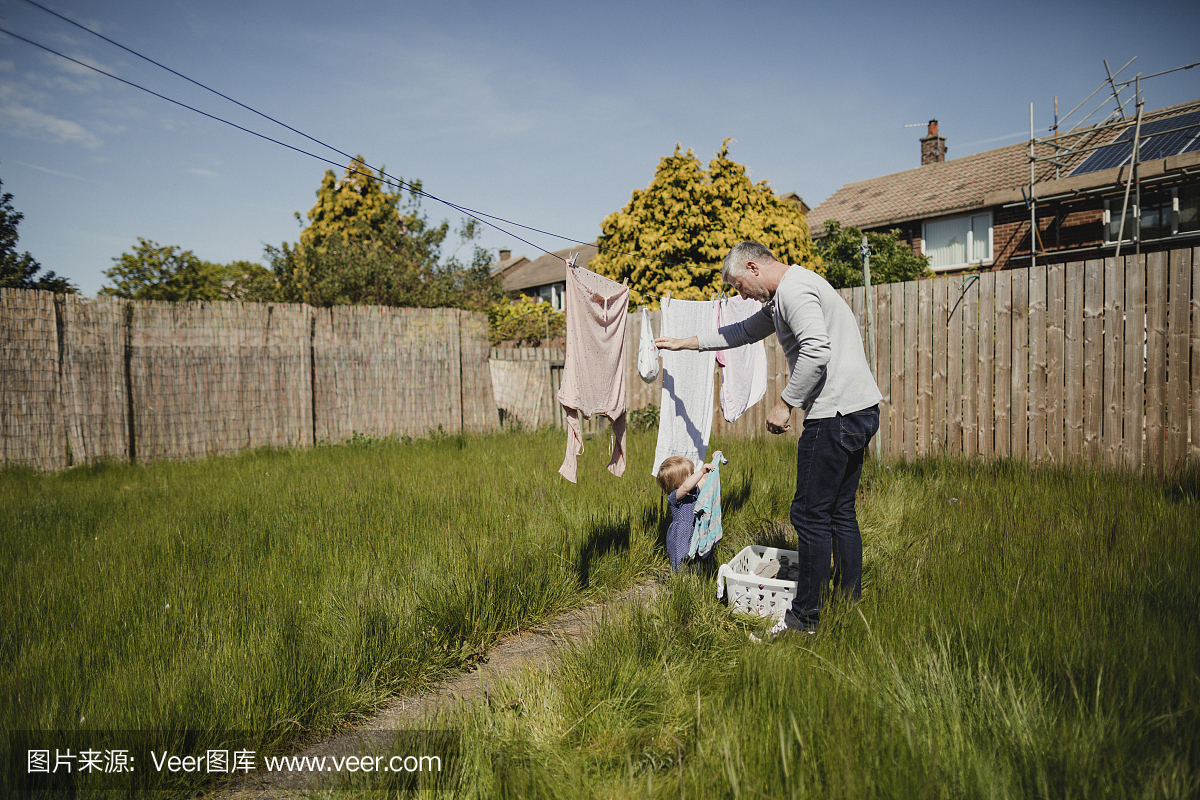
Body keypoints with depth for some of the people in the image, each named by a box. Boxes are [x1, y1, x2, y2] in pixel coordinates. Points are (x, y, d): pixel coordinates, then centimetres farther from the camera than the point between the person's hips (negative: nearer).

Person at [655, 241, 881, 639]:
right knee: (840, 512, 14)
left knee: (810, 515, -4)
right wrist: (684, 343, 40)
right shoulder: (782, 298, 23)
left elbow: (816, 350, -25)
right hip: (859, 411, 11)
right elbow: (743, 332, 35)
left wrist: (784, 403, -16)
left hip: (836, 415, -11)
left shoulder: (794, 288, -11)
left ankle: (804, 618, 5)